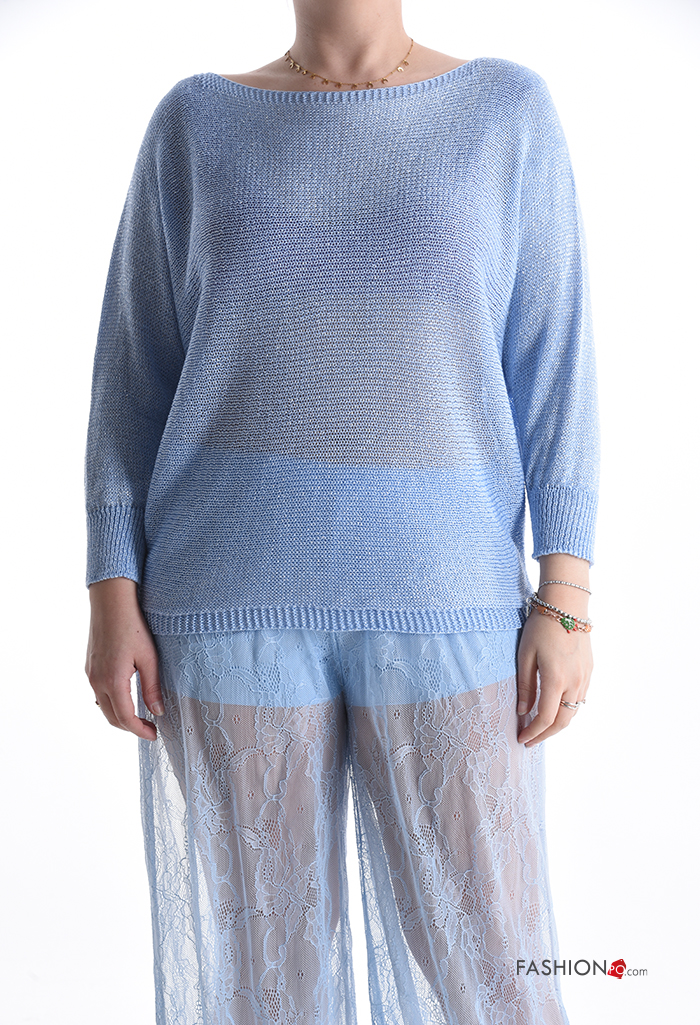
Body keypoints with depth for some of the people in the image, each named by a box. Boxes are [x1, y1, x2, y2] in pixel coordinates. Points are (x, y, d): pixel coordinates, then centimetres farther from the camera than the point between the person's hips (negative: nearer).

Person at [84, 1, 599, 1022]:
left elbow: (554, 366, 1)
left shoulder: (507, 110, 5)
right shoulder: (195, 122, 7)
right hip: (238, 593, 1)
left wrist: (565, 600, -6)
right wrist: (114, 595, -2)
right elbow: (136, 372, 5)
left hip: (441, 596, 0)